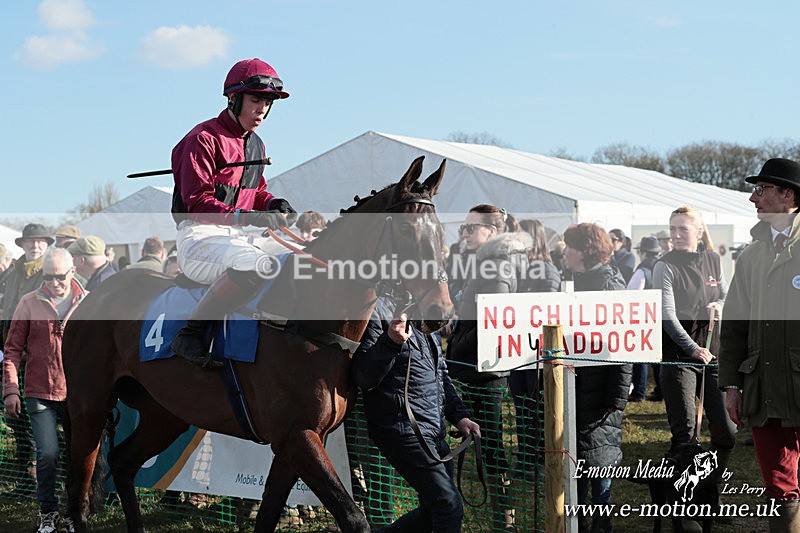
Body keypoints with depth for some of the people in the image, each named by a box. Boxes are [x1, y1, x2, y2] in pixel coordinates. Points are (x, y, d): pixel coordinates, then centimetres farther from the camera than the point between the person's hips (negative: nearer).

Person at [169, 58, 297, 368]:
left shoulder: (256, 146, 19)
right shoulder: (203, 139, -9)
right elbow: (197, 202, -17)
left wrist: (275, 204, 3)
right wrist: (246, 217, -29)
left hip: (236, 237, 9)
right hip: (199, 237, -9)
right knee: (260, 264, -37)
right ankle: (190, 333, -31)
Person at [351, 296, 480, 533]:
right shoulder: (381, 310, -10)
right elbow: (363, 377, -16)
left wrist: (459, 416, 11)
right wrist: (390, 342, -31)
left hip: (434, 432, 9)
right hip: (403, 431, -9)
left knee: (434, 511, 14)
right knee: (449, 505, -15)